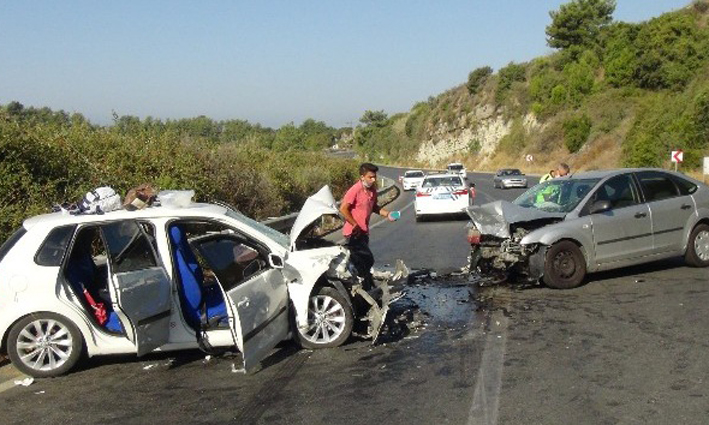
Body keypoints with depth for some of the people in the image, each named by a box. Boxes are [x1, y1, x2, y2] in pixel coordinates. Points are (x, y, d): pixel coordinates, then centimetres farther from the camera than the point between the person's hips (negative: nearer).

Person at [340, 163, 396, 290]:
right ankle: (366, 287, -4)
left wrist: (387, 214, 7)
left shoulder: (372, 190, 6)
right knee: (368, 259, -12)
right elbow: (343, 209, -21)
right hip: (353, 233, -8)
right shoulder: (355, 190, -18)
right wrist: (355, 226, -19)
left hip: (364, 232, 8)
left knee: (359, 262, 15)